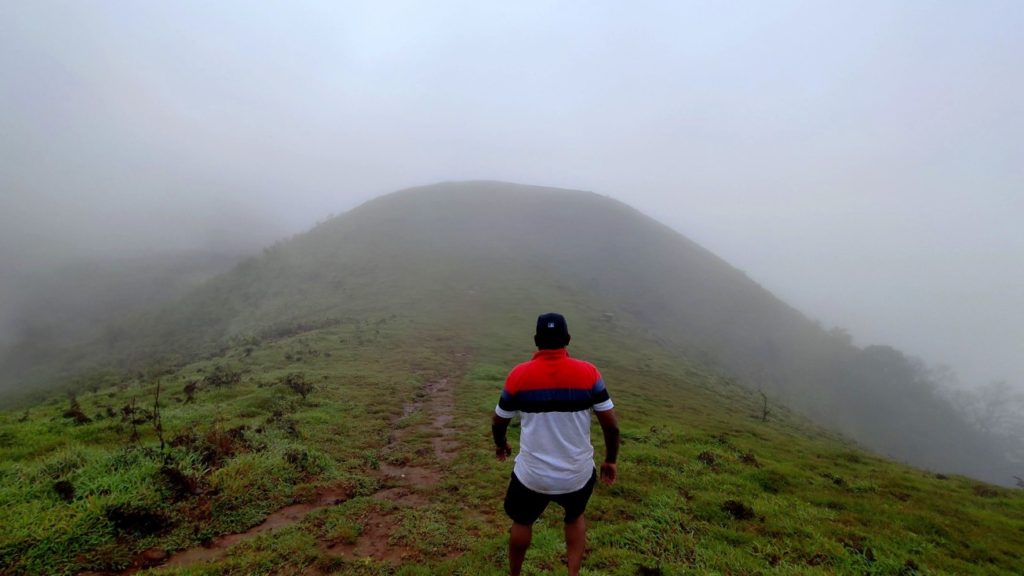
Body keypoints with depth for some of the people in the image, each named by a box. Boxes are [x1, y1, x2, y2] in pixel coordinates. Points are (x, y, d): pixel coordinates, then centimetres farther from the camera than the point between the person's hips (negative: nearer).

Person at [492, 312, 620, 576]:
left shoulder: (519, 375, -11)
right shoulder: (588, 373, -12)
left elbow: (498, 422, 3)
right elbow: (612, 425, -7)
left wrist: (500, 445, 24)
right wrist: (610, 461, 11)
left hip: (532, 475, 0)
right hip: (577, 474, 1)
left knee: (522, 521, 29)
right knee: (575, 517, 34)